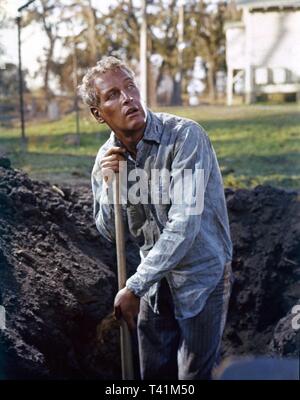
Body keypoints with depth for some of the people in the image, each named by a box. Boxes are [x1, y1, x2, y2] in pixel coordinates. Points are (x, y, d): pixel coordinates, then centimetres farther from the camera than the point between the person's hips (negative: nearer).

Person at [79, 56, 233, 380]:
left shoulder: (185, 136, -23)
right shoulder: (107, 157, -3)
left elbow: (184, 224, -29)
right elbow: (109, 232, 5)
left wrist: (134, 287, -25)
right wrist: (107, 184, -15)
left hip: (201, 275, -5)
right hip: (155, 278, 6)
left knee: (192, 376, 3)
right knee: (154, 374, 17)